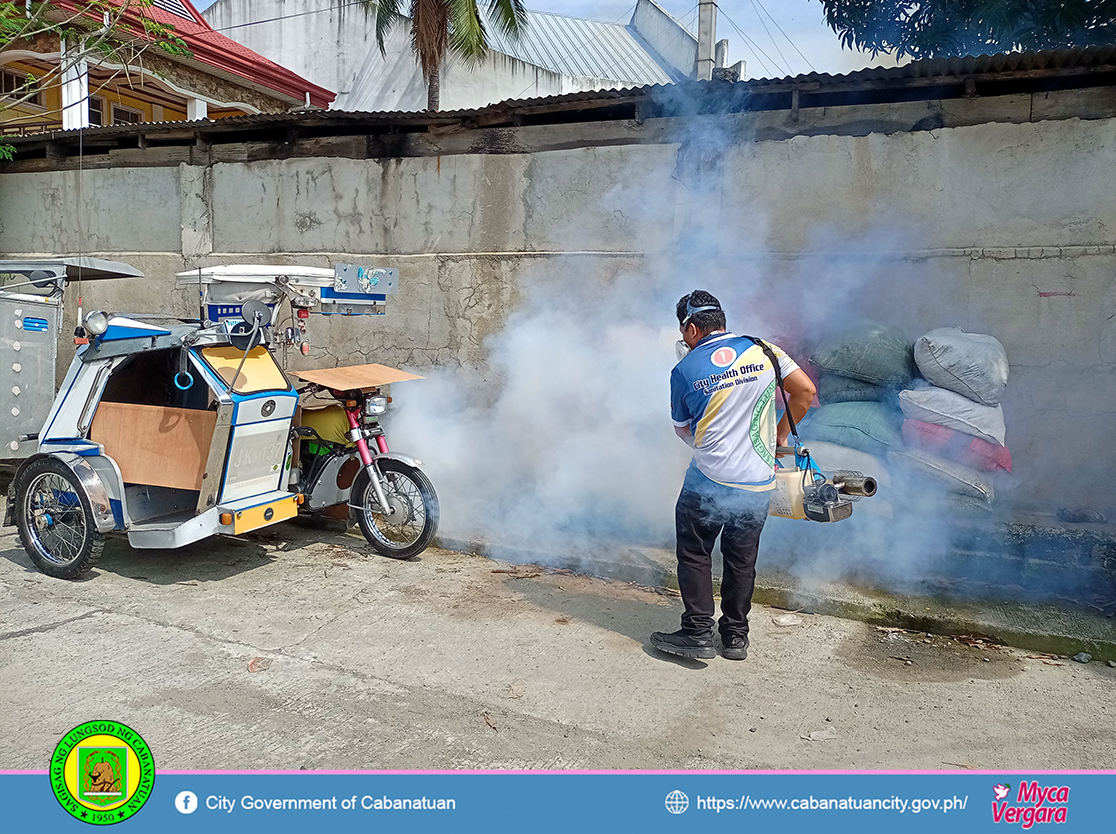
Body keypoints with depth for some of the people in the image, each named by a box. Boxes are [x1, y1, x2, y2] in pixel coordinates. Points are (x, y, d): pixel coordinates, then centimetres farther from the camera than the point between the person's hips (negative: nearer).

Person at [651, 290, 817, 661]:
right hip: (758, 483, 3)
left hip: (709, 480, -3)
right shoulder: (763, 350, 0)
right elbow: (805, 390, 0)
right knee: (742, 559, 16)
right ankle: (736, 636, 24)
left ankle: (698, 633, 12)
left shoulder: (684, 370, -3)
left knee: (694, 554, 12)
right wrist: (781, 432, 13)